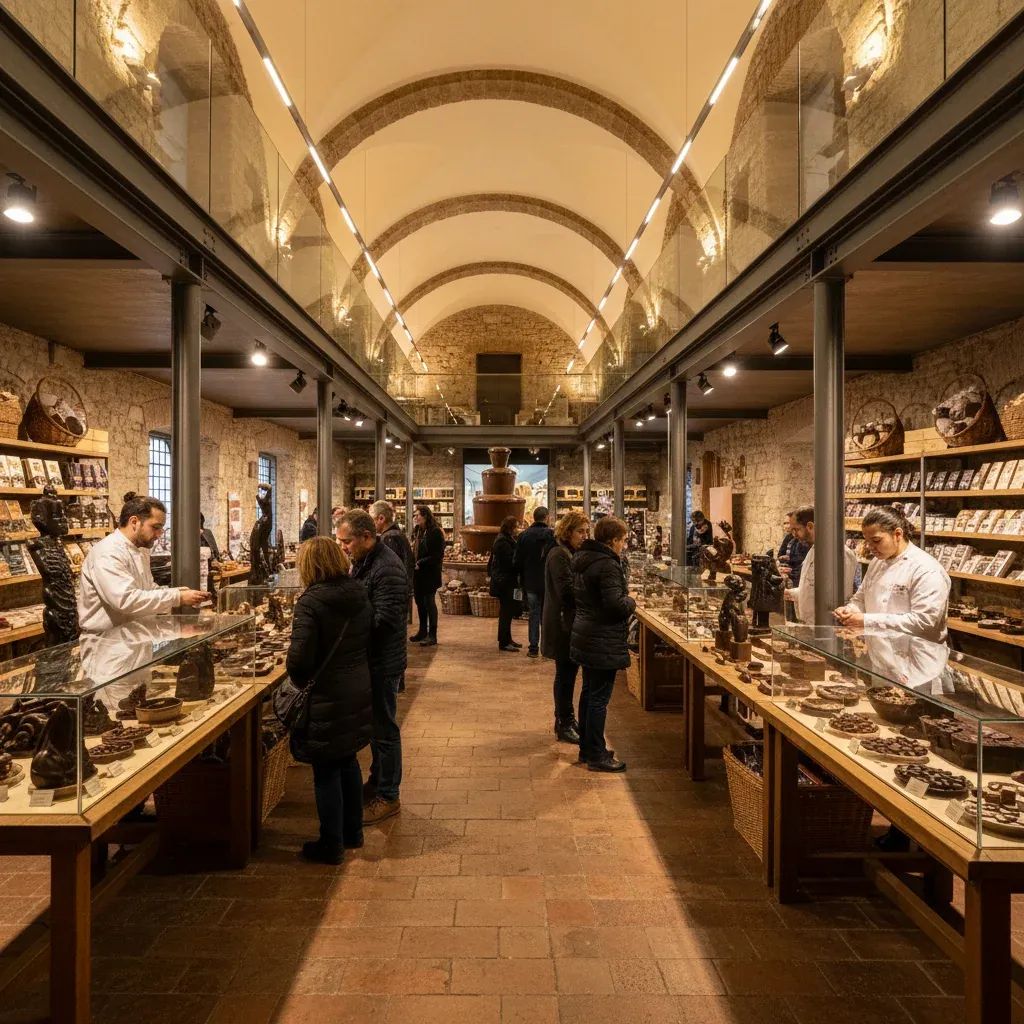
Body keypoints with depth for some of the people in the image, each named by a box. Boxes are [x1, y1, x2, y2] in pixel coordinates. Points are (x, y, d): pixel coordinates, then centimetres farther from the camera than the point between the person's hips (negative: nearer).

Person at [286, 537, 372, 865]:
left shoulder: (311, 601, -18)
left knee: (326, 771, 8)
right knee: (348, 761, 21)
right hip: (359, 692, 7)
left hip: (327, 698, -7)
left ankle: (331, 845, 21)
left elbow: (300, 658, -21)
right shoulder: (359, 594, 2)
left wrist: (300, 681, -1)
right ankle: (353, 832, 34)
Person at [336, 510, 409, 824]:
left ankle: (388, 797, 19)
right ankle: (377, 781, 37)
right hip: (369, 660, 9)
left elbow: (383, 621, -28)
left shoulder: (388, 569, -23)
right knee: (374, 724, 21)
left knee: (384, 729, 4)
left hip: (383, 663, -9)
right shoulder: (362, 562, 8)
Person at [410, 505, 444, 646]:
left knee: (429, 602, -4)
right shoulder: (416, 532, 12)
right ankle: (422, 631, 26)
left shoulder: (435, 532, -12)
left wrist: (421, 563, -19)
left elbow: (438, 555, -16)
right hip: (417, 573, 7)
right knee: (420, 602, 13)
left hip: (430, 574, -7)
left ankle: (432, 636, 3)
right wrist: (412, 562, 3)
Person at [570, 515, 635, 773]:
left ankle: (587, 748, 30)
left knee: (588, 692, 18)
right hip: (603, 643, -10)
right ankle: (596, 756, 9)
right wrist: (632, 602, -5)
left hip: (585, 638, 10)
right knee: (599, 698, 0)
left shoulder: (582, 559, 9)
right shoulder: (607, 565, -21)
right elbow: (616, 604, -27)